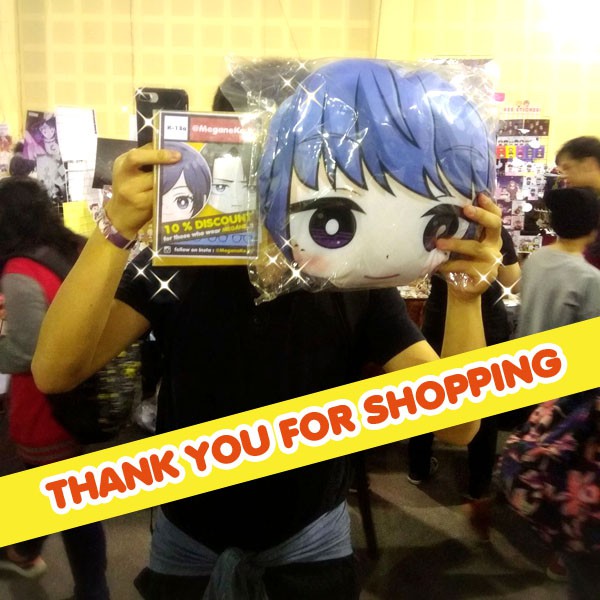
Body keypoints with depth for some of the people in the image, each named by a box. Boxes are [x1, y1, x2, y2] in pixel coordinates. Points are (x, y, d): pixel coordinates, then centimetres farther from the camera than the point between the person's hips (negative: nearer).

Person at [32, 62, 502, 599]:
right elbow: (55, 372, -28)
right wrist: (118, 230, -41)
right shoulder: (175, 264, -15)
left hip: (310, 532, 0)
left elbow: (455, 423, -21)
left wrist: (465, 297, -38)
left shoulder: (356, 277, -15)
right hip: (188, 531, 1)